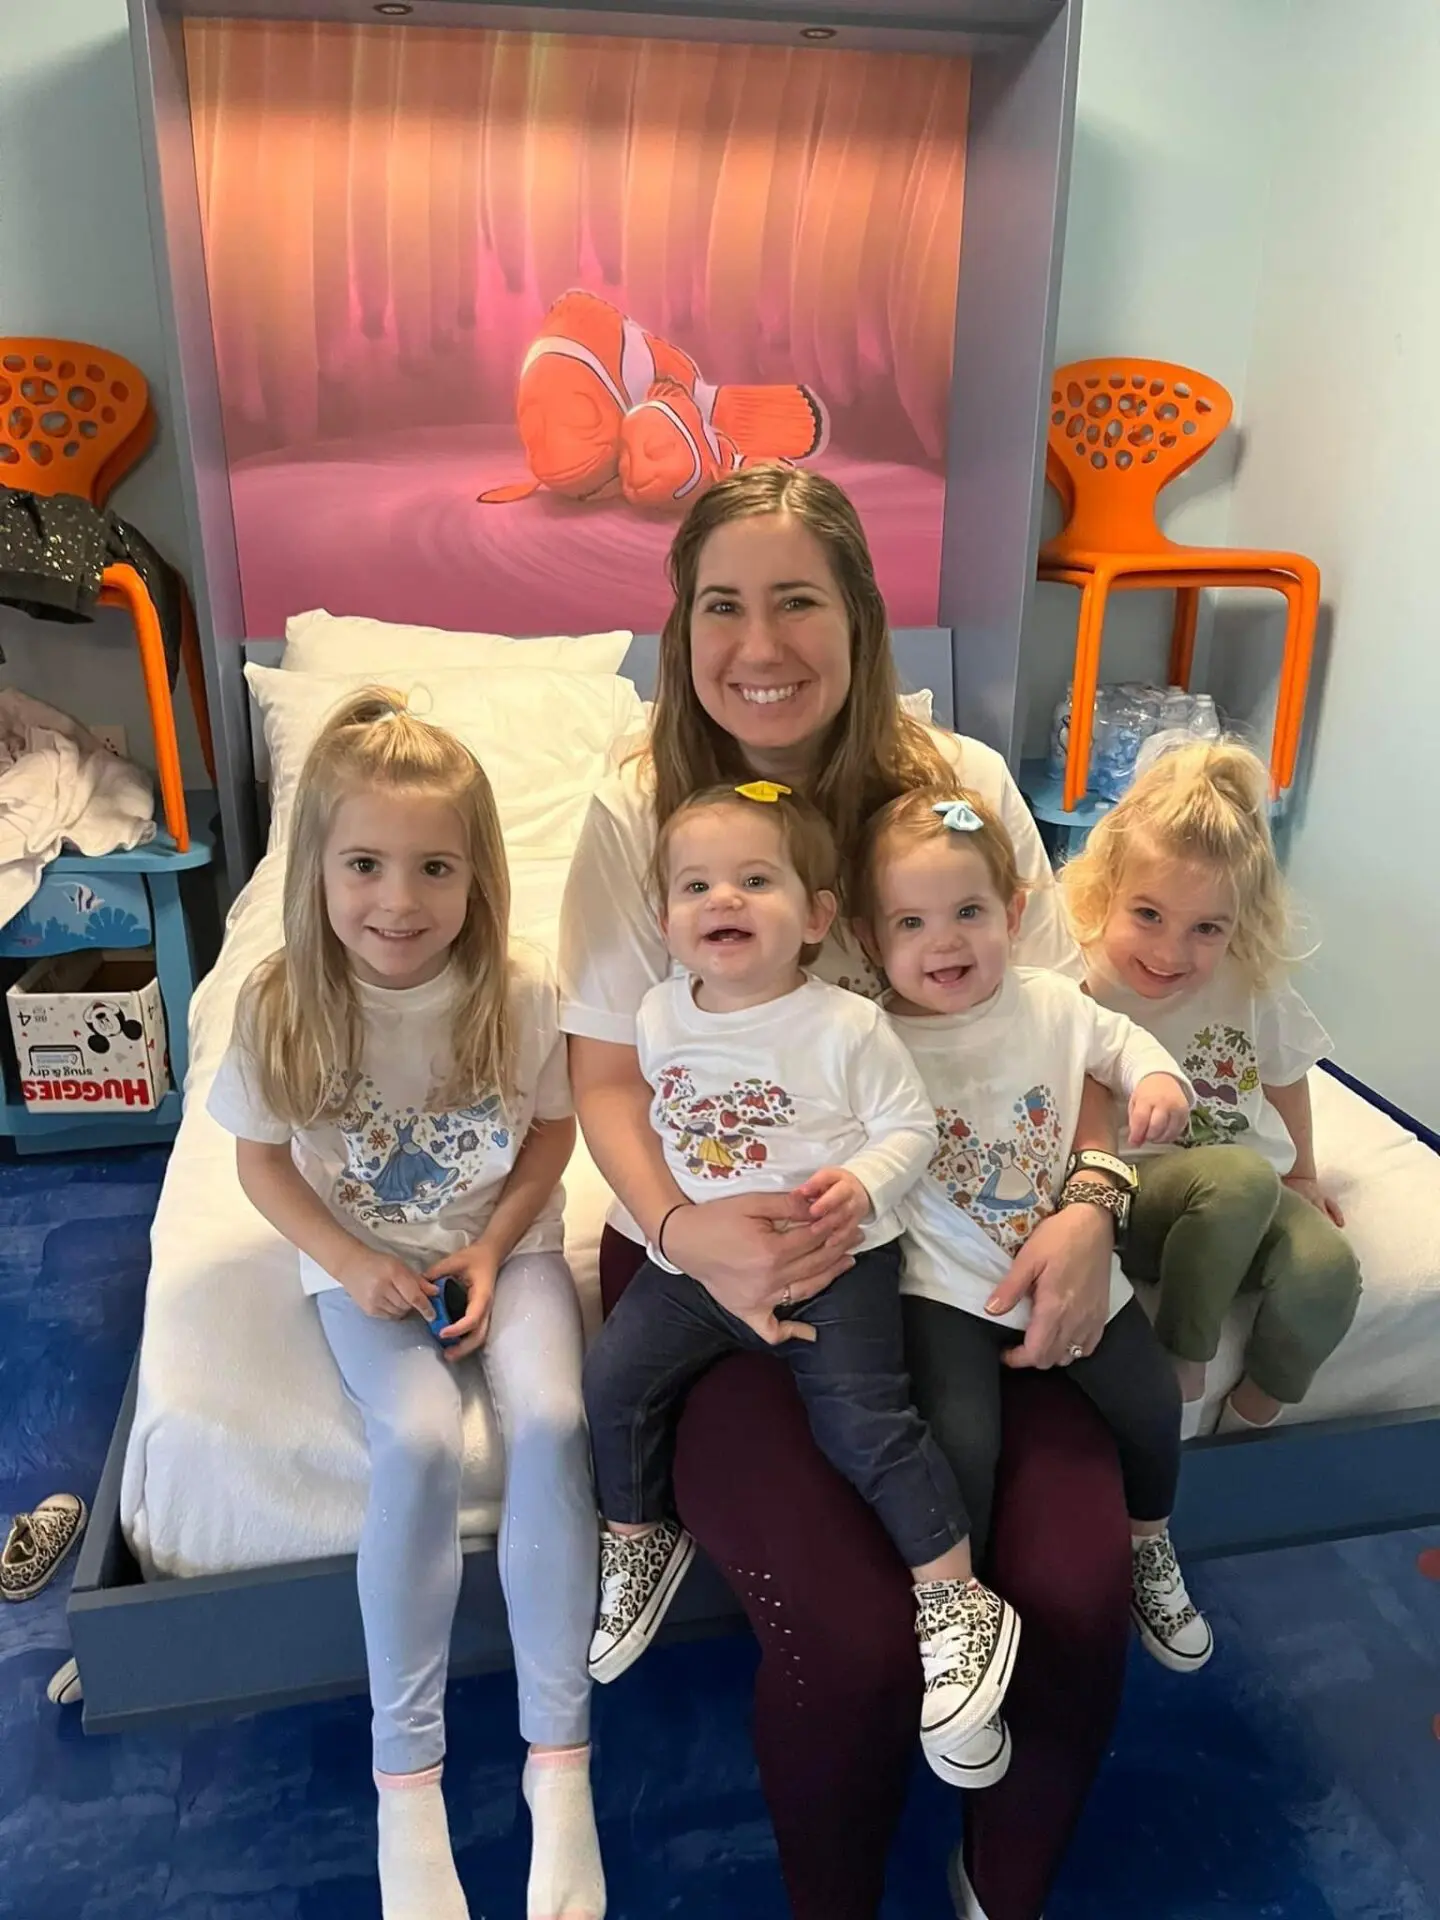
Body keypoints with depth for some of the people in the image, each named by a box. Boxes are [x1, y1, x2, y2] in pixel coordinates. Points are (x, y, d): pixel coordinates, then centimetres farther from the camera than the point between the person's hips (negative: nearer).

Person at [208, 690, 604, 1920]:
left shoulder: (518, 991, -16)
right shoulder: (282, 1003, -16)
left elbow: (551, 1132, -1)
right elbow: (261, 1158, -3)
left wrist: (490, 1254, -12)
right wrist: (356, 1265, -14)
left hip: (504, 1240, 1)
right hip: (362, 1261, 0)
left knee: (550, 1419, -24)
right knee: (420, 1440, -25)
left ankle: (560, 1760, -7)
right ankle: (406, 1778, -6)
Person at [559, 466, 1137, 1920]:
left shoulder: (964, 785, -1)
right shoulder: (634, 815, -5)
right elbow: (606, 1075, -4)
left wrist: (1088, 1204, -15)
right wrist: (681, 1227, -22)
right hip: (723, 1261, -2)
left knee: (1078, 1594, -14)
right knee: (853, 1639, -19)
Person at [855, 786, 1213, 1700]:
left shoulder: (1053, 1003, -2)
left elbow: (1120, 1039, 14)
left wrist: (1159, 1078, -7)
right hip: (948, 1289, -4)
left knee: (1153, 1403, 7)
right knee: (967, 1442, -20)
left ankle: (1150, 1547, 42)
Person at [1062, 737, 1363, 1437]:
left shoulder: (1254, 986, -6)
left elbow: (1283, 1073, 14)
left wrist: (1300, 1176, 24)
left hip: (1250, 1193, 5)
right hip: (1128, 1196, -4)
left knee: (1326, 1266, -24)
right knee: (1242, 1177, -33)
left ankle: (1254, 1416, 4)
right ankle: (1183, 1373, -13)